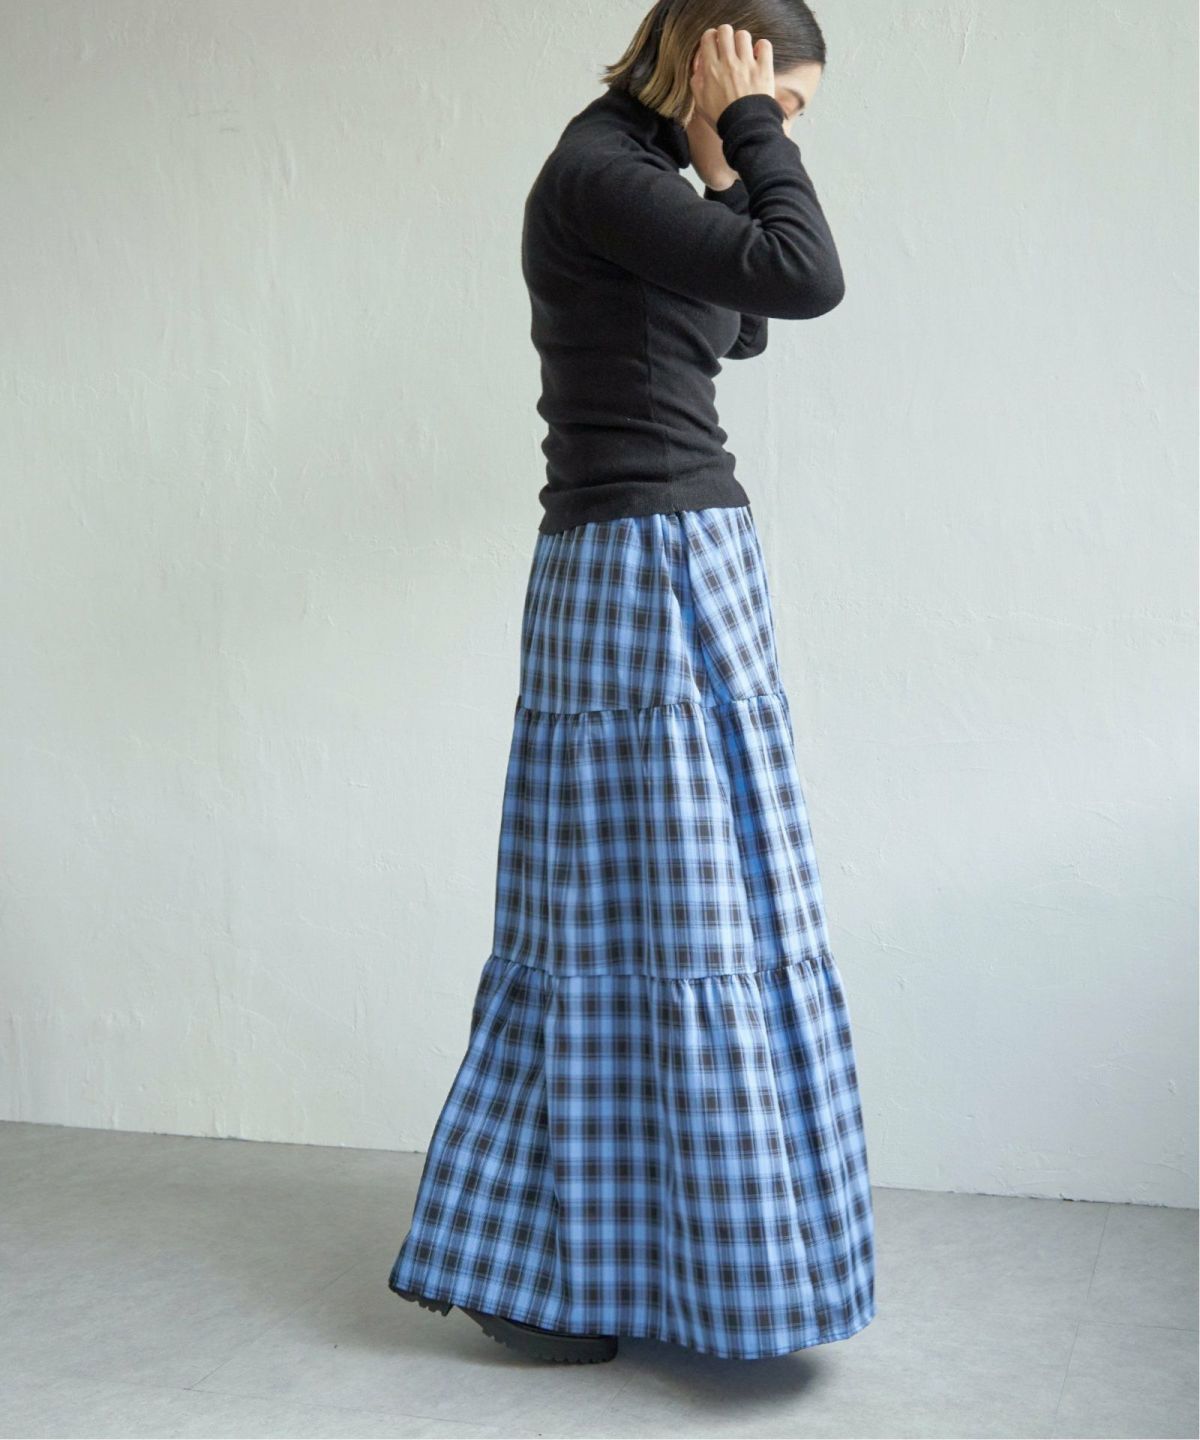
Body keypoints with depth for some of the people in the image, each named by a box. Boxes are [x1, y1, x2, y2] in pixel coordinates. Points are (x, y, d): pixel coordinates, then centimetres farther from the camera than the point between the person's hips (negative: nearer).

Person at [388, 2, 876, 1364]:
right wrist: (748, 133, -8)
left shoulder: (629, 171, 17)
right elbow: (809, 277, -21)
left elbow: (747, 323, 25)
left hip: (637, 579, 10)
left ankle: (544, 1255, 23)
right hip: (655, 578, -10)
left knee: (614, 918, 12)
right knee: (684, 924, -4)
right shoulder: (599, 172, -12)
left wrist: (727, 172, 14)